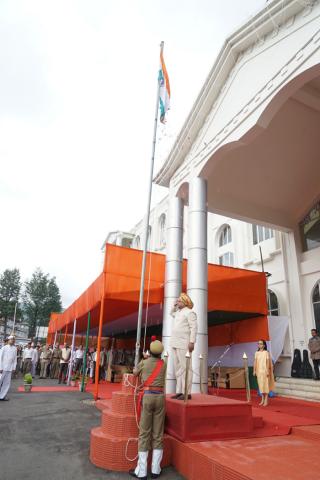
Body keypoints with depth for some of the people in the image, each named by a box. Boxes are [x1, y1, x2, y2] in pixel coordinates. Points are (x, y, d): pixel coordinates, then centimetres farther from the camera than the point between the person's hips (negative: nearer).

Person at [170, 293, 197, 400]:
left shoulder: (189, 312, -10)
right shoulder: (179, 312, 16)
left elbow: (194, 328, -17)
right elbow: (172, 314, 37)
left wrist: (192, 342, -23)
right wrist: (175, 305, 20)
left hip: (184, 344, -9)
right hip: (176, 344, 9)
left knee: (185, 368, -6)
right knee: (178, 368, 9)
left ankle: (187, 393, -2)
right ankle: (179, 391, 15)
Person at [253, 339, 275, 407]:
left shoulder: (266, 352, -7)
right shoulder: (256, 353, 7)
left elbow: (268, 362, -10)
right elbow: (255, 362, 7)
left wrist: (267, 371, -15)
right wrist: (254, 370, 4)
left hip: (264, 371, -5)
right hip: (259, 371, 5)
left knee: (265, 385, -2)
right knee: (261, 385, 9)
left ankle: (266, 400, 6)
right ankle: (262, 400, 19)